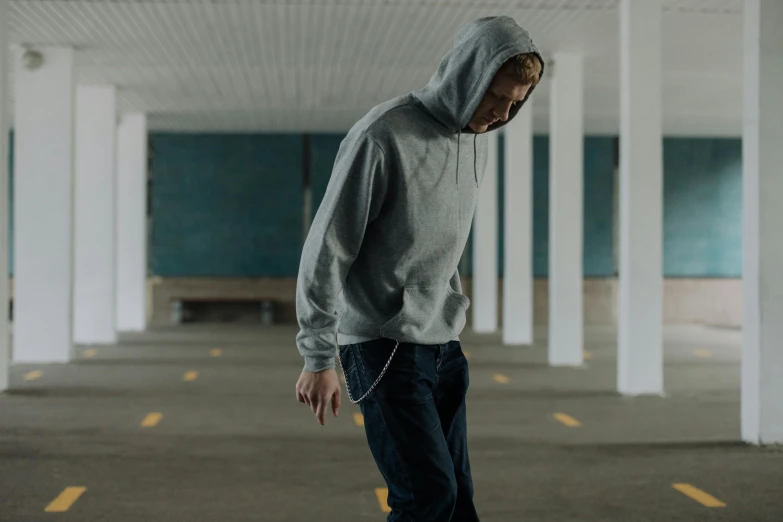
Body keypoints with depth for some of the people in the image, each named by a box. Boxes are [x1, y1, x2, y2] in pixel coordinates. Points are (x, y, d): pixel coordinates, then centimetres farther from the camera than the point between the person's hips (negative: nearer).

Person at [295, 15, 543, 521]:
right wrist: (319, 358, -11)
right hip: (383, 347, -8)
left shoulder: (476, 141, 9)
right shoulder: (383, 136, -16)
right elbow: (326, 251, -13)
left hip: (443, 346, 8)